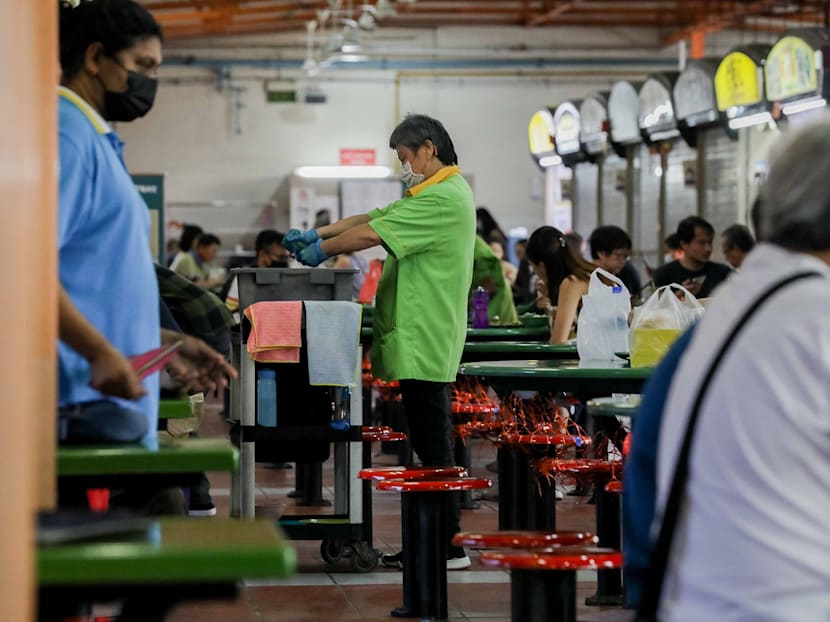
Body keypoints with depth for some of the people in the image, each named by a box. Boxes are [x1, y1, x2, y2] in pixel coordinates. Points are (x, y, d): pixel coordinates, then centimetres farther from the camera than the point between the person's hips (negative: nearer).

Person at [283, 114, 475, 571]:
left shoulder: (443, 198, -15)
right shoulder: (435, 194, 20)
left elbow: (372, 233, -19)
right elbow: (373, 217, 18)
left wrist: (321, 250, -6)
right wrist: (315, 233, 9)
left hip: (424, 342, -11)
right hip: (425, 341, 11)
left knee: (432, 447, -7)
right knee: (430, 446, 12)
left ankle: (446, 547, -3)